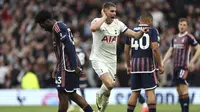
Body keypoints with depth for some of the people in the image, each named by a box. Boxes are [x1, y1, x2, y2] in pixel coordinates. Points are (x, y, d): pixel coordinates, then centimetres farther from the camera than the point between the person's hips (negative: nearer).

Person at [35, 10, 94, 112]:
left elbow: (69, 47, -21)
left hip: (67, 67, -10)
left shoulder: (57, 28, -13)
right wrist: (57, 68, 25)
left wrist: (75, 66, -24)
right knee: (71, 94, 13)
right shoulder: (60, 27, 19)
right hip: (68, 66, 10)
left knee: (62, 95, -4)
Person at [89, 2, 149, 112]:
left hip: (111, 60, 6)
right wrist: (104, 17, -26)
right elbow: (93, 28, -39)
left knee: (108, 91, 10)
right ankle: (99, 95, 9)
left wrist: (142, 32, -21)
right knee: (110, 84, -23)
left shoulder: (118, 24, 1)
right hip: (98, 59, -5)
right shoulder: (97, 21, -13)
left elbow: (135, 35, 1)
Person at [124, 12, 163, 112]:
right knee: (150, 91, -2)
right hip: (147, 62, -4)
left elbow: (126, 50, 13)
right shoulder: (152, 31, -2)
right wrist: (160, 65, -6)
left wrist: (128, 66, 24)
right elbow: (155, 48, -12)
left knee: (135, 93, 11)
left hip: (134, 63, 4)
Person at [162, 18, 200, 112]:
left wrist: (192, 62, -15)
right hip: (175, 66, 7)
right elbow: (170, 51, 22)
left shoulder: (189, 37, -5)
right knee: (178, 89, 7)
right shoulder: (175, 38, 16)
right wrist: (162, 62, 12)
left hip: (184, 66, -7)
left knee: (183, 89, -13)